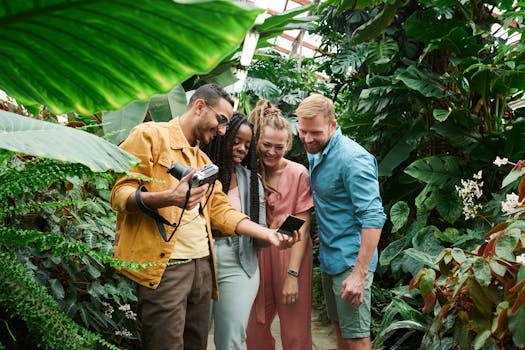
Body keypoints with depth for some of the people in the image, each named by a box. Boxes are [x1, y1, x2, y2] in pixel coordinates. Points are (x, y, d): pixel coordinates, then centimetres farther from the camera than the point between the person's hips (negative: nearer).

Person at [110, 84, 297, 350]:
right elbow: (120, 193, -11)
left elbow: (221, 210, 16)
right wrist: (168, 198, -29)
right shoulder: (151, 135, -2)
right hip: (163, 267, -8)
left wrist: (268, 234, 4)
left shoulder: (202, 159, 23)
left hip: (202, 266, 8)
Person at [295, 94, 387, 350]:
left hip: (351, 261, -9)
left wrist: (359, 273, -27)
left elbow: (373, 218, -24)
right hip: (329, 259, 9)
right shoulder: (315, 154, 7)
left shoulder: (353, 159, -20)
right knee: (339, 327, 18)